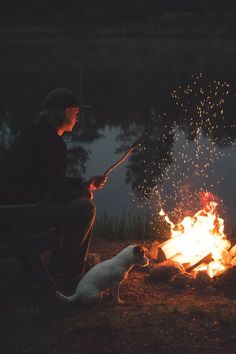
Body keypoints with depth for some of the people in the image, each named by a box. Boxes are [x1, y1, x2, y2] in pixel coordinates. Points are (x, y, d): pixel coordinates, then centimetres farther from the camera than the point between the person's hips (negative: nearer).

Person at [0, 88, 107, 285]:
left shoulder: (38, 134, 16)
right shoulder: (50, 141, -17)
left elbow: (52, 182, 25)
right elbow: (59, 191, -18)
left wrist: (84, 184, 17)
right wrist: (85, 192, 1)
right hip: (20, 214, -11)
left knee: (81, 204, 19)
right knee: (85, 208, -20)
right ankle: (66, 270, -4)